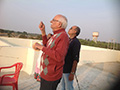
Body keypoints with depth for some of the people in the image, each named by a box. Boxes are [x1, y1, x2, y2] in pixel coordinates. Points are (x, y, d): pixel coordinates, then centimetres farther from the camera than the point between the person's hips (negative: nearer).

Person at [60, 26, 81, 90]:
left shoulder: (76, 42, -16)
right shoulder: (68, 40, 11)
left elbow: (76, 59, -20)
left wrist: (72, 73, -21)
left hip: (69, 70, -8)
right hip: (63, 68, 8)